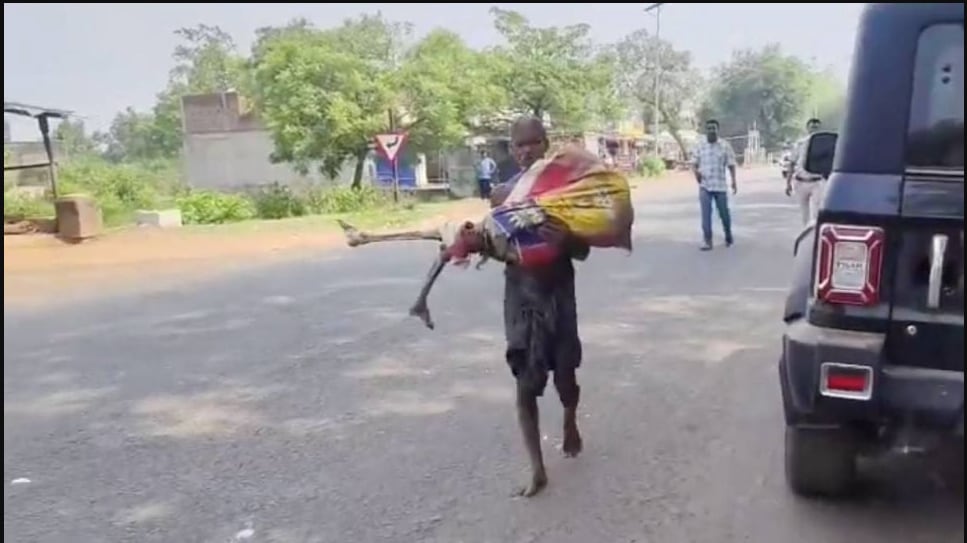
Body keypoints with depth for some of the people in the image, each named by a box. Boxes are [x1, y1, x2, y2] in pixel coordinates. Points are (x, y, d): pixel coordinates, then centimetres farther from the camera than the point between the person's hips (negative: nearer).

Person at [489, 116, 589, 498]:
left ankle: (570, 425, 45)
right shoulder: (502, 194, 1)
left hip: (558, 292, -1)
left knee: (565, 375, 11)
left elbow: (582, 251, -5)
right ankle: (537, 470, 7)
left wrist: (564, 240, -26)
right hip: (520, 294, 1)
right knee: (525, 382, -1)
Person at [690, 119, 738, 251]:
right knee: (706, 214, -5)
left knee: (724, 213, 9)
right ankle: (707, 241, -1)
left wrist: (734, 181, -3)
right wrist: (696, 172, -13)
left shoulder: (725, 146, 0)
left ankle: (728, 235, 33)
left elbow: (731, 164, 2)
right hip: (704, 186, 1)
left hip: (720, 185, -1)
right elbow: (694, 163, 9)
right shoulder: (700, 146, 4)